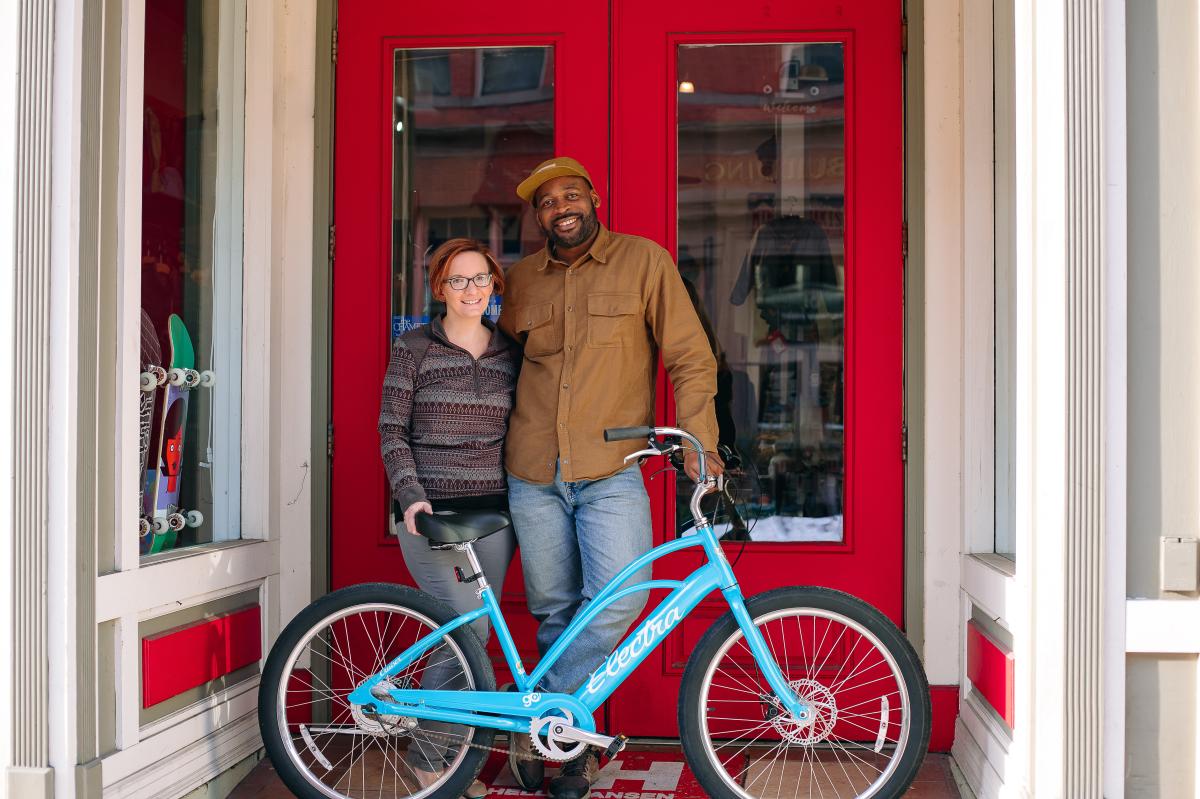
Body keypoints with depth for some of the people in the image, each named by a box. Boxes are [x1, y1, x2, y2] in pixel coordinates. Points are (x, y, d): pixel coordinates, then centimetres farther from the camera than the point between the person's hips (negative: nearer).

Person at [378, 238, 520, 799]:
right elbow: (392, 431, -2)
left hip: (493, 512, 4)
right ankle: (428, 754, 2)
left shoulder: (510, 353, 12)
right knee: (467, 627, -14)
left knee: (472, 634, 5)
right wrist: (411, 495, -14)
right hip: (431, 510, -4)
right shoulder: (414, 348, 1)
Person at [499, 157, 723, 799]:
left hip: (611, 472, -3)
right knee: (555, 611, 7)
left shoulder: (644, 261, 1)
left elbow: (690, 357, 0)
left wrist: (698, 442, -7)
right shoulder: (523, 279, 11)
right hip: (534, 473, 3)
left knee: (620, 598, -19)